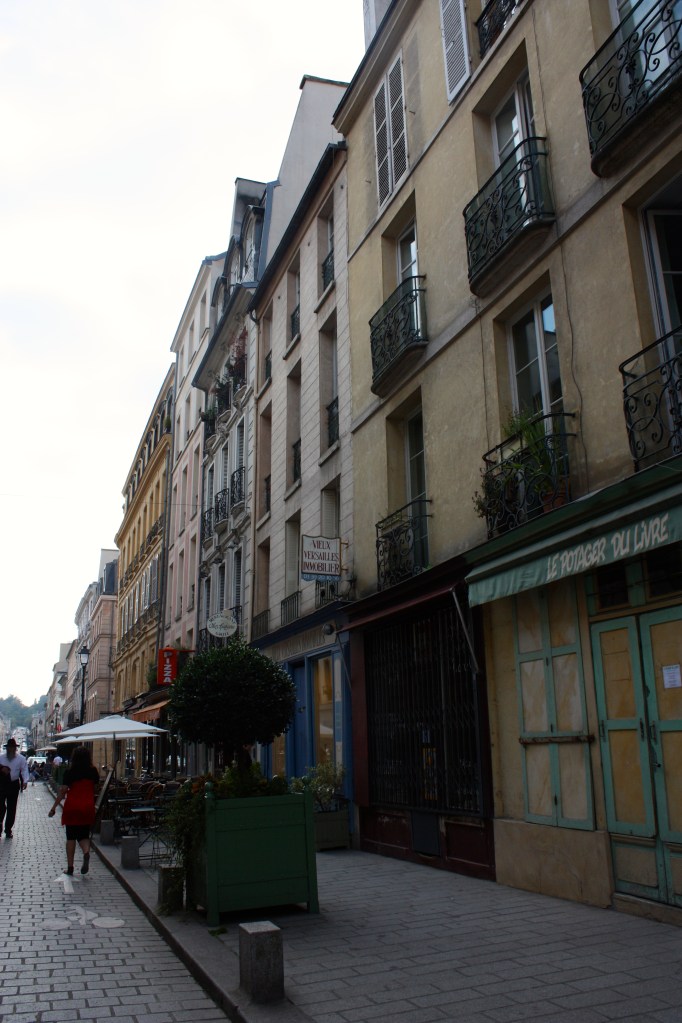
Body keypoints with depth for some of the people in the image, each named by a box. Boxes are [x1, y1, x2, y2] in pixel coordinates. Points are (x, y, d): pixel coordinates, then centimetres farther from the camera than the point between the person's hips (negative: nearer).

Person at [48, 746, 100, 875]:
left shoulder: (70, 771, -7)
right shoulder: (93, 771, 2)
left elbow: (63, 791, -8)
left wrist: (54, 807, -3)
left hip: (72, 807, -2)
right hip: (88, 808, 2)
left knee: (71, 837, 9)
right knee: (84, 835, 11)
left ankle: (70, 867, 10)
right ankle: (86, 852, -19)